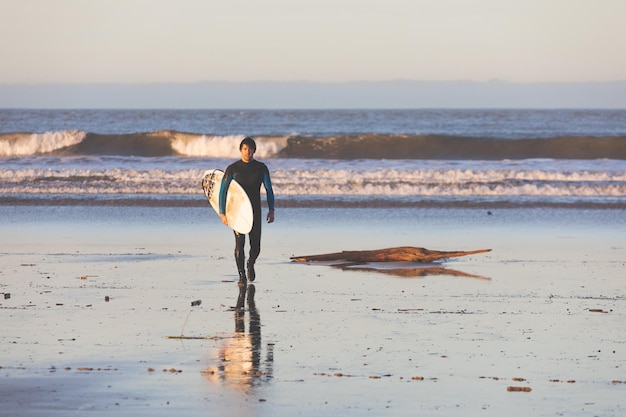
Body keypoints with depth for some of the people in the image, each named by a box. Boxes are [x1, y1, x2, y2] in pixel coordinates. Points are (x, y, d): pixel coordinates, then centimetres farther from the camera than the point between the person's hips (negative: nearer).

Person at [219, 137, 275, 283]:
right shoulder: (233, 168, -3)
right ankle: (241, 275, -2)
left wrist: (271, 210, -1)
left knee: (255, 247, -1)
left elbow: (269, 189, 8)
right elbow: (223, 191, -1)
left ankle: (251, 263, 32)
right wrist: (222, 213, -7)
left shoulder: (261, 168, 3)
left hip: (255, 212, 2)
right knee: (239, 243, -13)